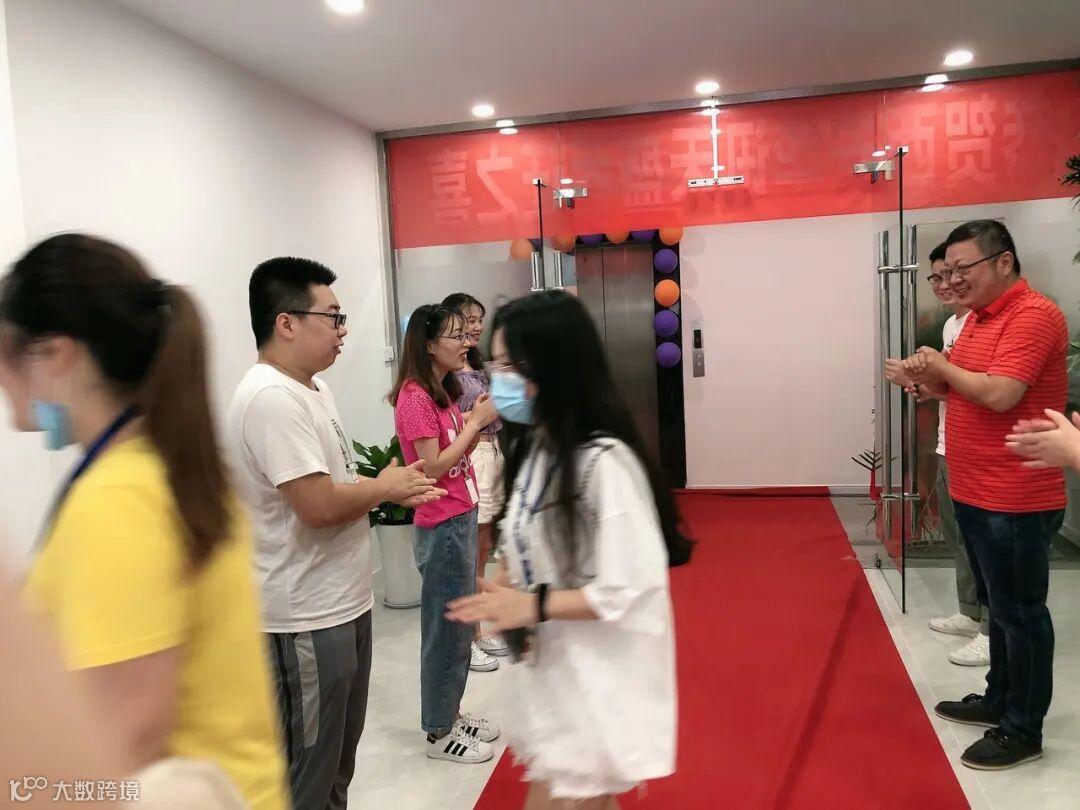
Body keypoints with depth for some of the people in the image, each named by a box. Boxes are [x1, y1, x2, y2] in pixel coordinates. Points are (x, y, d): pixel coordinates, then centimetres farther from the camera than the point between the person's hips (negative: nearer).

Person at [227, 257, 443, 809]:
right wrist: (384, 487, -10)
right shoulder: (270, 398, -22)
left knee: (338, 759, 24)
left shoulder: (312, 387, 9)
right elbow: (319, 504, -27)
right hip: (306, 618, -10)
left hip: (343, 603, 10)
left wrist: (393, 491, -1)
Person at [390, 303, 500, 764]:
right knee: (446, 629, 3)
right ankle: (439, 732, 19)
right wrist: (476, 422, -18)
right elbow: (433, 467, -22)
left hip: (461, 518, 9)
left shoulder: (443, 392, 10)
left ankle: (450, 714, 33)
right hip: (442, 527, -9)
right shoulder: (415, 397, -18)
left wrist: (477, 422, -2)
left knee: (459, 624, 18)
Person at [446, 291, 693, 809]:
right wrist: (501, 588, -4)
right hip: (549, 663, 8)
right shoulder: (532, 445, 3)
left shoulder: (604, 461, -25)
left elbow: (632, 589, -24)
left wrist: (536, 605, -20)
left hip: (598, 673, -8)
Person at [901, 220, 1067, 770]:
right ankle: (1000, 699, 36)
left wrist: (943, 366, -13)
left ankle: (1023, 729, 17)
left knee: (1020, 612, 3)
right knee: (997, 605, 20)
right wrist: (932, 377, -2)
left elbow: (999, 394, -28)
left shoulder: (1033, 315, -17)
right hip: (975, 493, 10)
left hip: (1015, 500, -9)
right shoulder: (979, 317, 12)